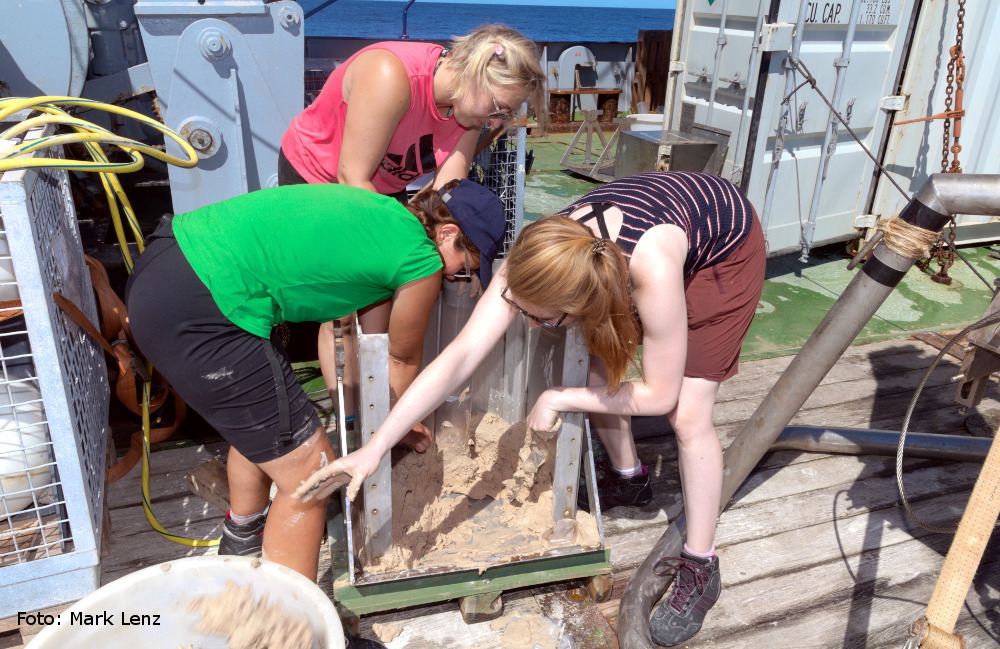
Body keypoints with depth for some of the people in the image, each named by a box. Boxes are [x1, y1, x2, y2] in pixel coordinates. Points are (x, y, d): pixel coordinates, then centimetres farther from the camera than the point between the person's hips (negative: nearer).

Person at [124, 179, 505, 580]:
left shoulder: (380, 209, 16)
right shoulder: (421, 262, -8)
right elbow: (404, 358, 10)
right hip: (194, 318, -11)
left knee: (260, 415, 31)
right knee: (308, 475, 0)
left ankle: (243, 535, 56)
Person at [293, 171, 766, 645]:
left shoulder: (651, 271, -45)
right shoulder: (537, 261, -31)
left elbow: (660, 395, -31)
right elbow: (460, 355, -33)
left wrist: (558, 400, -23)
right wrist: (374, 448, -38)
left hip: (725, 247, -4)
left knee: (688, 414, -12)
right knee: (598, 374, 0)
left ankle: (700, 569, 7)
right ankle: (626, 479, 30)